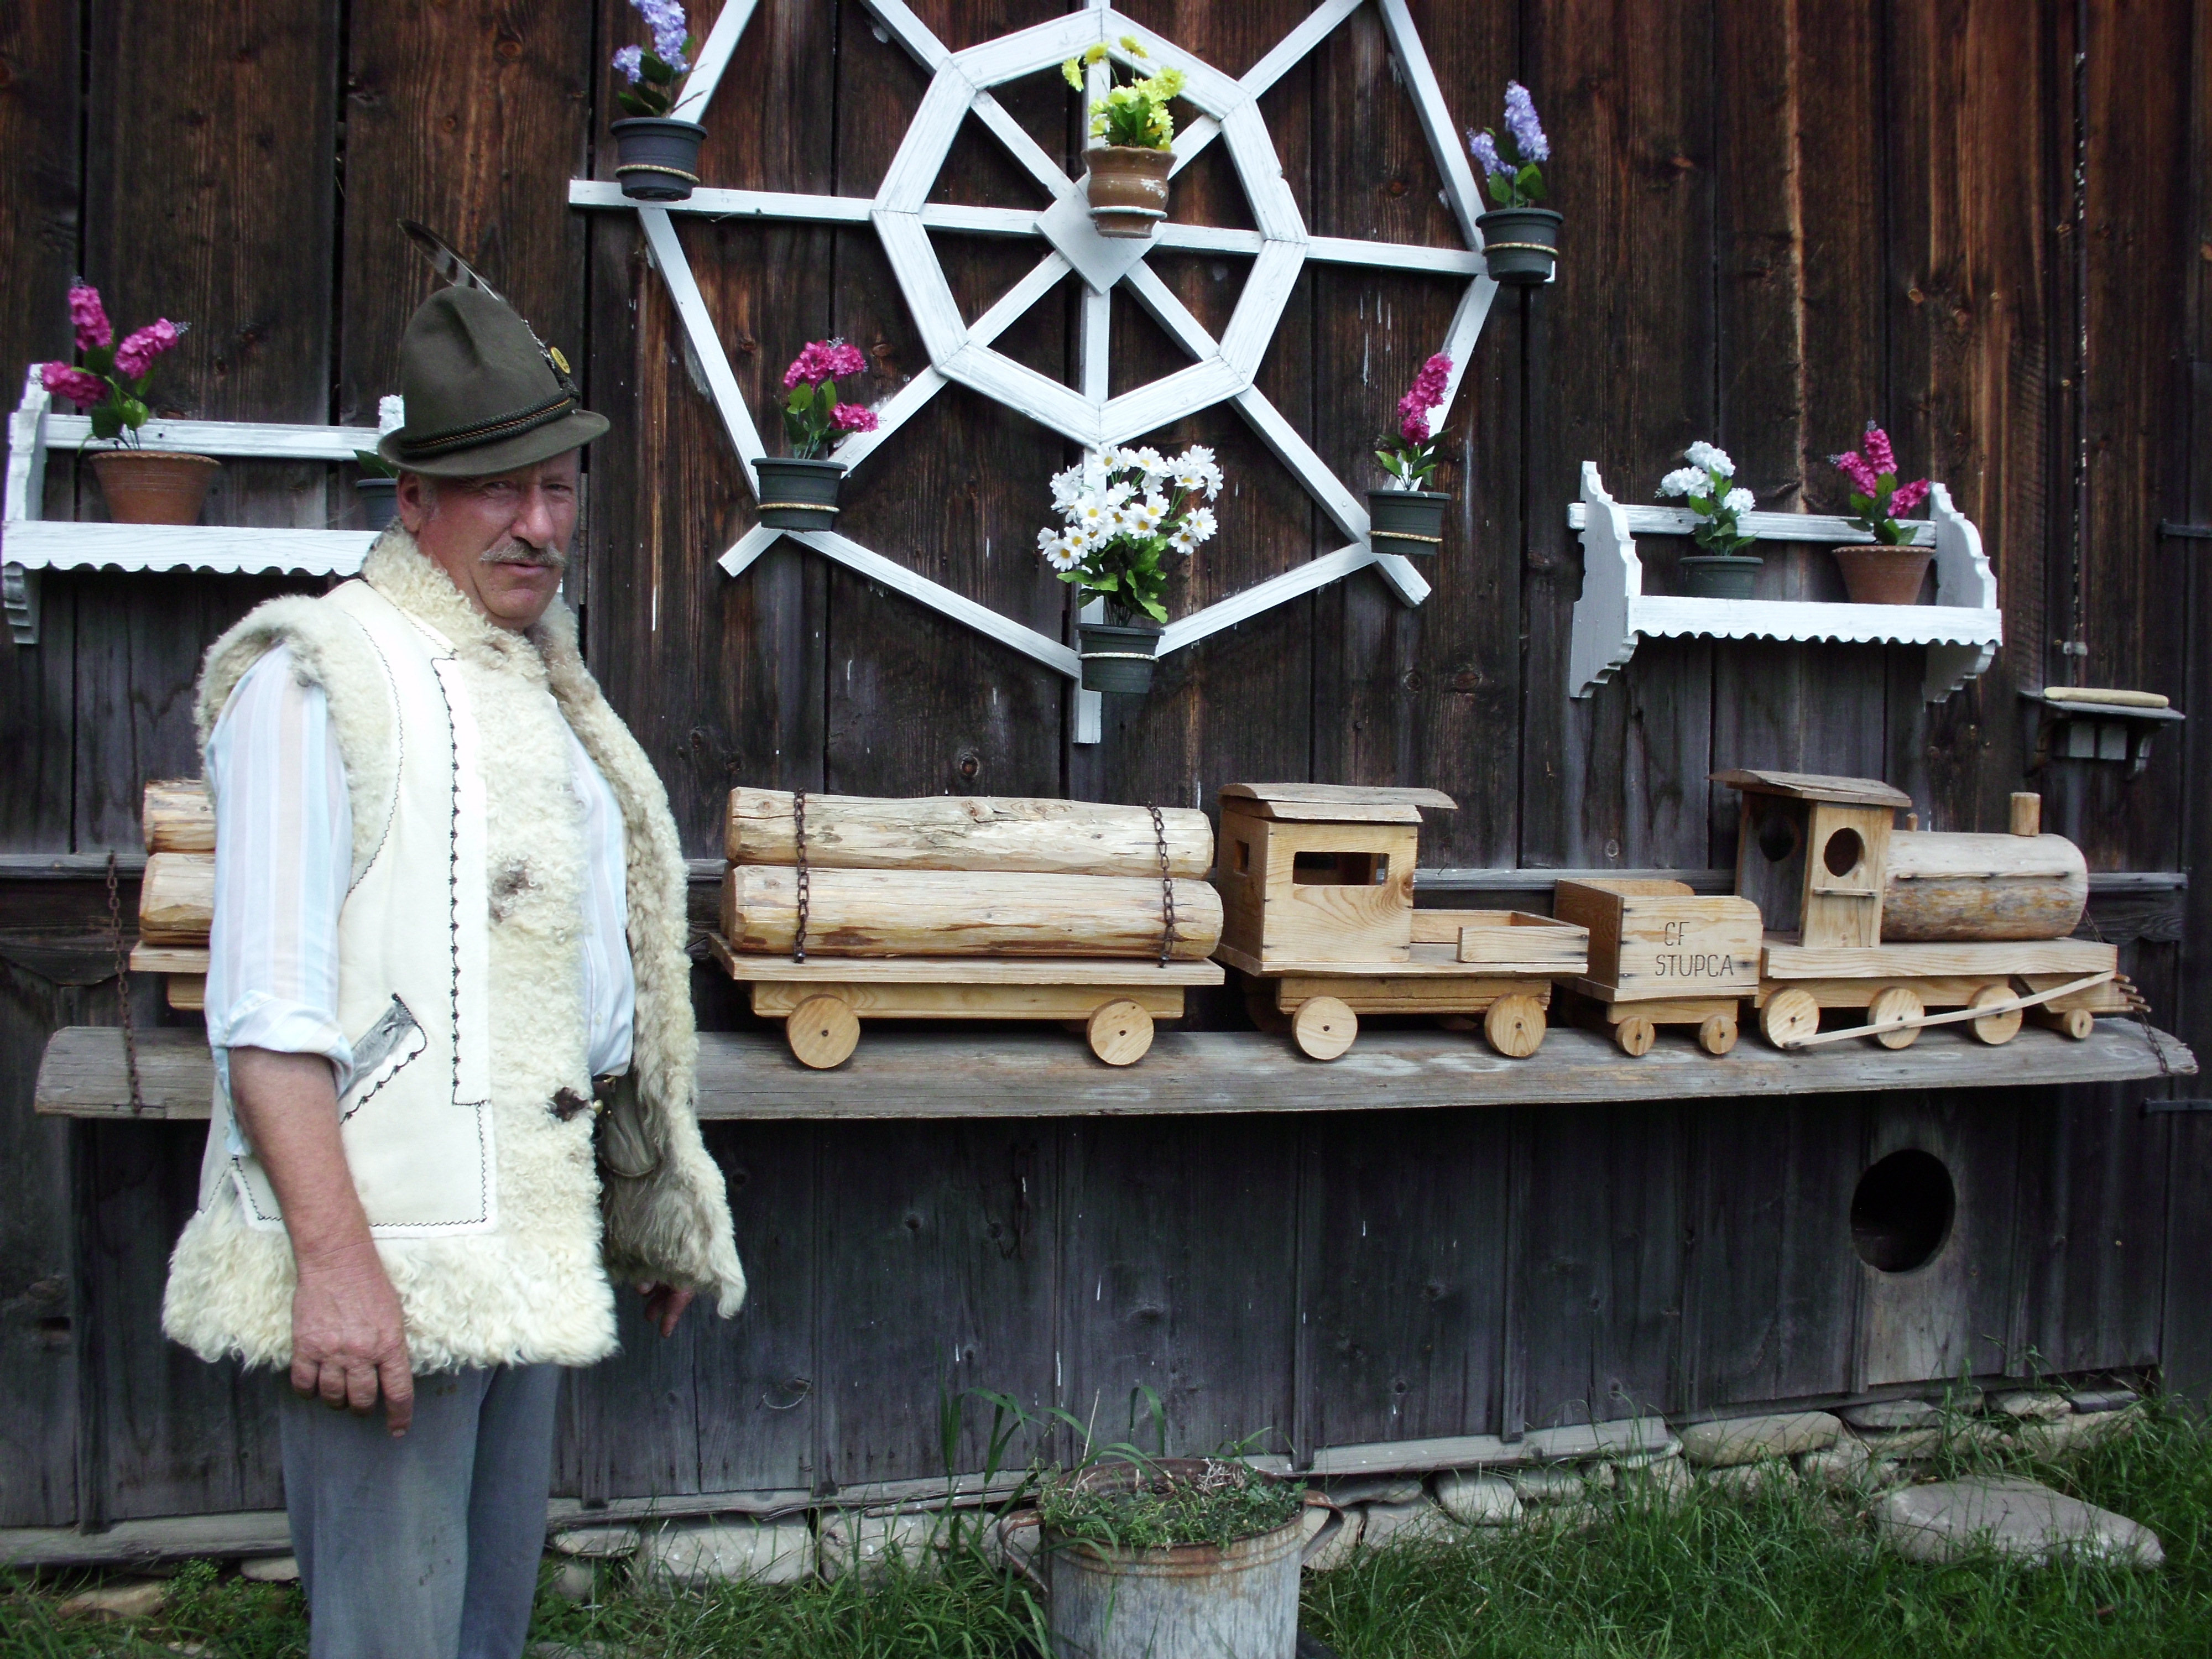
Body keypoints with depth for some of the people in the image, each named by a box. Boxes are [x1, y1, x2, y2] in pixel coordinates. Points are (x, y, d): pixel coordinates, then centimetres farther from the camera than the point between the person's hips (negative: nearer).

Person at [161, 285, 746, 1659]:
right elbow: (267, 1009, -16)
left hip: (527, 1255, 8)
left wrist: (662, 1211, 22)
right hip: (384, 1265, -8)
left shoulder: (545, 693, 17)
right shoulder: (322, 674, -9)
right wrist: (334, 1260, -22)